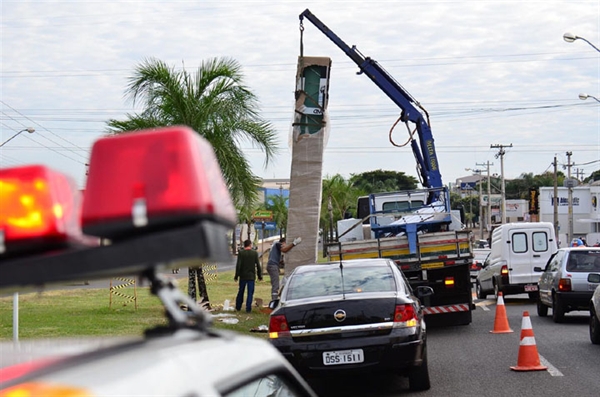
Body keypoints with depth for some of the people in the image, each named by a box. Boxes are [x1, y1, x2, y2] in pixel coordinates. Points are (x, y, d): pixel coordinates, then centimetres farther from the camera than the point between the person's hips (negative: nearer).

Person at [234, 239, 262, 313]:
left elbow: (238, 265, -8)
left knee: (240, 291, 14)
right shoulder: (255, 253, -1)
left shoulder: (241, 253, -4)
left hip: (243, 276, 1)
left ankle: (238, 307, 22)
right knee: (250, 293, 2)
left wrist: (236, 275, -3)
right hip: (251, 276, -1)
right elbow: (258, 265, 0)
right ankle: (248, 308, -5)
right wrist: (260, 276, 7)